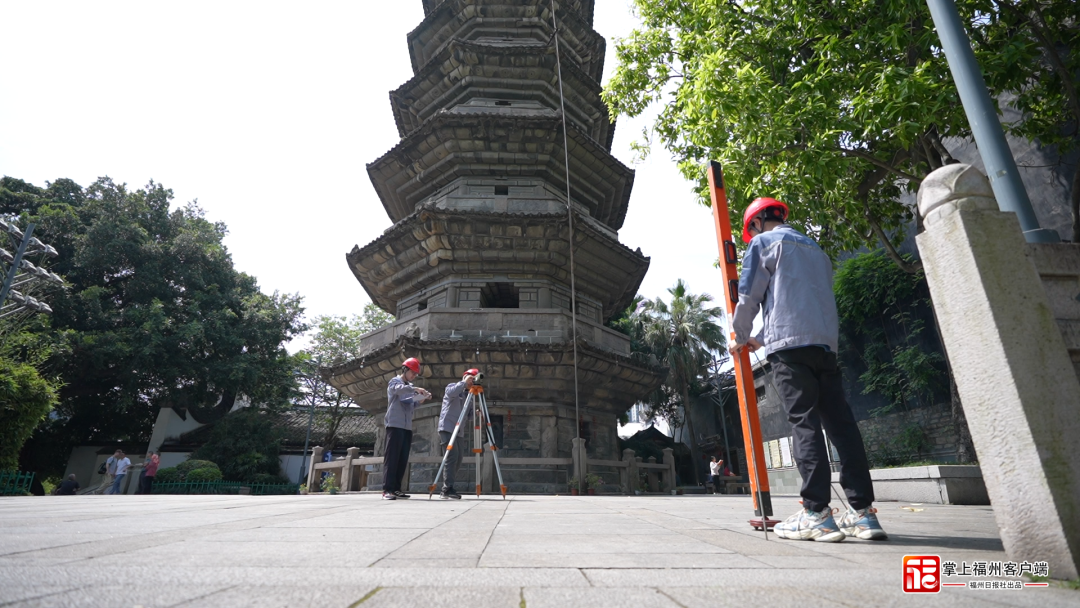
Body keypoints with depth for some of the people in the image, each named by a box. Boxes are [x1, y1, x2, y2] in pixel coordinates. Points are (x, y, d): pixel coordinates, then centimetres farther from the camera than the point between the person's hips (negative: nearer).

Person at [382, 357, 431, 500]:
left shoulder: (410, 387, 23)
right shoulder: (395, 381, 3)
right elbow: (397, 388, -22)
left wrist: (421, 400, 6)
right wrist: (415, 389, -35)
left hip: (407, 427, 7)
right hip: (395, 425, -7)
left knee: (403, 460, 4)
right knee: (392, 458, -10)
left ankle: (396, 489, 8)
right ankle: (387, 490, -11)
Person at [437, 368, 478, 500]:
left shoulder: (468, 395, 19)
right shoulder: (452, 386, 1)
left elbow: (468, 416, 17)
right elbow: (451, 392, -26)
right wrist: (464, 382, -18)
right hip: (447, 429, -7)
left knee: (458, 459, 4)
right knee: (452, 457, -16)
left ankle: (446, 489, 11)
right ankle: (448, 489, -14)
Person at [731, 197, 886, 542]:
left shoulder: (764, 243, 7)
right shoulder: (815, 250, 29)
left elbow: (748, 297, 0)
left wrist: (741, 338, 16)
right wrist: (761, 339, 35)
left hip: (789, 345, -7)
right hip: (826, 344, 7)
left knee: (805, 424, -10)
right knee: (840, 423, 3)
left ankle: (817, 514, -10)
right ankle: (862, 511, 4)